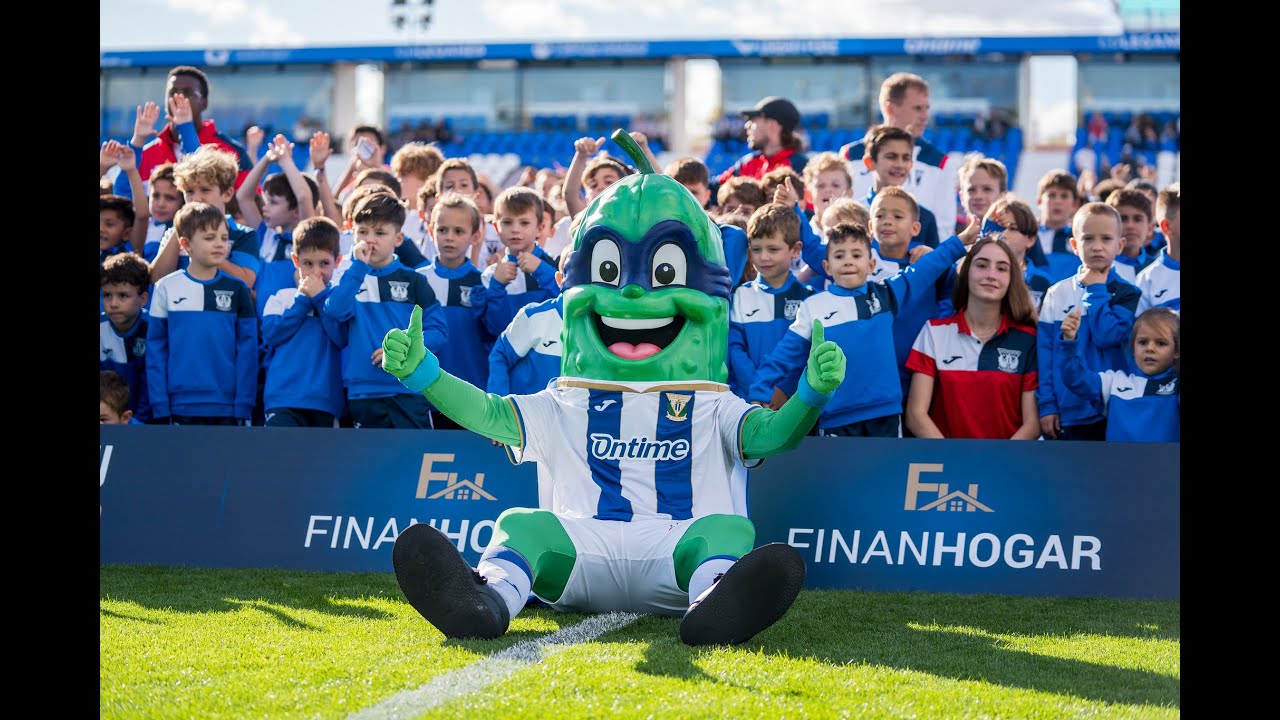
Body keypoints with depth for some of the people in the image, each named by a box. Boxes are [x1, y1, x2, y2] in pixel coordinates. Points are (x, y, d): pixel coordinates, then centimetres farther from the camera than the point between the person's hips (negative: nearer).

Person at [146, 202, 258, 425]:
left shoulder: (237, 289, 2)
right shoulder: (167, 288, 1)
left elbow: (247, 350, 2)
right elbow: (156, 350, 3)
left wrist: (244, 405, -5)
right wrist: (160, 405, -3)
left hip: (226, 407, 0)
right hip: (182, 405, 0)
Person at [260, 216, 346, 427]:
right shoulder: (281, 297, 11)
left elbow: (342, 337, -8)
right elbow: (271, 333, -4)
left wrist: (321, 297, -8)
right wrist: (303, 300, -3)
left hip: (325, 402, 1)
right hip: (284, 400, -1)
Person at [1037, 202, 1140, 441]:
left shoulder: (1127, 293, 0)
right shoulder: (1057, 294, 5)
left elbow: (1108, 336, -17)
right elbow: (1044, 352, 4)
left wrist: (1095, 290, -7)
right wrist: (1047, 405, -2)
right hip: (1065, 416, 2)